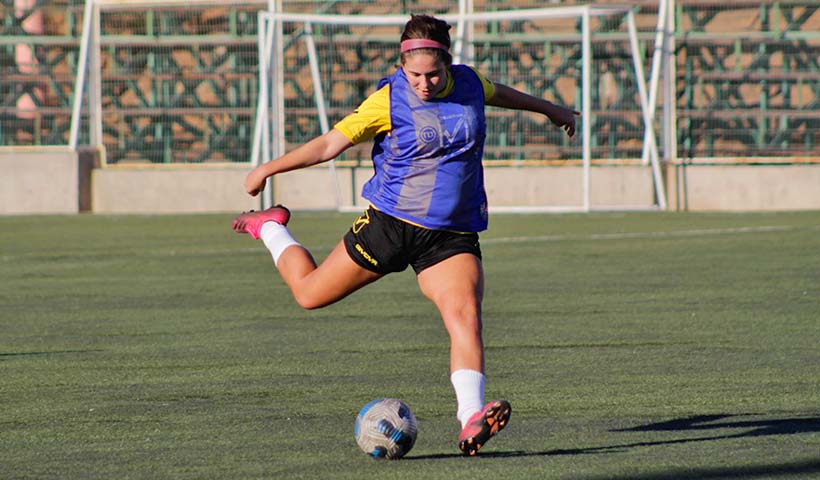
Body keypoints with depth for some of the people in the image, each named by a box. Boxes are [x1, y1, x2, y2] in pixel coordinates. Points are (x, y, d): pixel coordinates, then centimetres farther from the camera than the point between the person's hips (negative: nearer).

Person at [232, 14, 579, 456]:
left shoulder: (469, 85, 2)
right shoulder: (389, 100, -11)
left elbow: (498, 93, 27)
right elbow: (331, 143, -7)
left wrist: (548, 108, 42)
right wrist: (270, 168, -9)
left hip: (452, 236, 2)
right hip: (390, 222, -2)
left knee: (465, 312, -24)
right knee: (309, 292, 10)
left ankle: (471, 423, -35)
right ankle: (270, 228, 41)